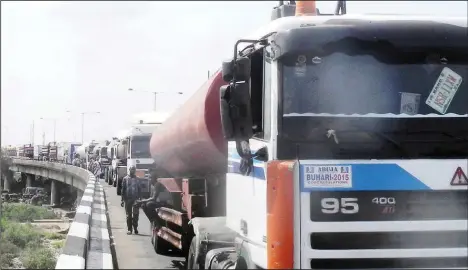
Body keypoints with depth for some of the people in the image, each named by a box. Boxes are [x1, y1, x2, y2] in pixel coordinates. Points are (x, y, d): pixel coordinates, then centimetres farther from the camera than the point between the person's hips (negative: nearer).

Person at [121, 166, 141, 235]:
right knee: (128, 215, 3)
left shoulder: (137, 179, 11)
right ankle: (129, 229, 9)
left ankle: (135, 228, 0)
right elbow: (123, 189, 7)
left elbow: (139, 190, 13)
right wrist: (122, 200, 1)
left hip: (135, 199, 0)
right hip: (128, 199, 0)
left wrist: (140, 199, 5)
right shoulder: (125, 179, 7)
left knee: (135, 214, -8)